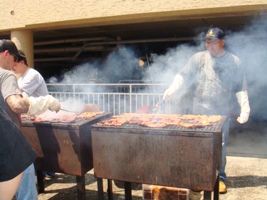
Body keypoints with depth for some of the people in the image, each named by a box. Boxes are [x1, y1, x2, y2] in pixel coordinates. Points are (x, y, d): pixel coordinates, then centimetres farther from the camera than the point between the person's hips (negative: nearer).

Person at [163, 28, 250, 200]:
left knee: (220, 146, 7)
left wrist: (245, 109, -3)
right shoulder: (199, 58, 2)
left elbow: (241, 88, 3)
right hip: (200, 112, 1)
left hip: (222, 113, 0)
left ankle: (220, 177, 25)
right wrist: (172, 89, -20)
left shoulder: (234, 62, 2)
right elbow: (183, 75, -4)